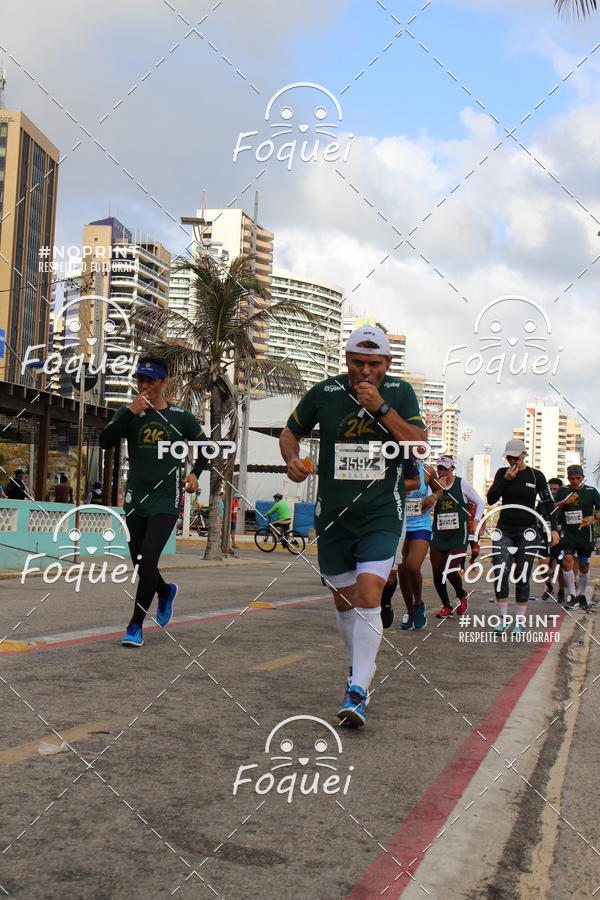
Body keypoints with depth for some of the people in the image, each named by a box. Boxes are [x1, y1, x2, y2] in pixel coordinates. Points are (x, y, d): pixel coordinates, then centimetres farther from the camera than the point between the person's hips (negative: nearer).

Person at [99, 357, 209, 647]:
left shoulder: (181, 416, 2)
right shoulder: (128, 413, 4)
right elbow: (105, 442, -11)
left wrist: (194, 474, 1)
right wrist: (131, 412, -16)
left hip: (166, 501, -3)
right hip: (135, 499, 3)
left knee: (147, 561, -15)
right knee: (140, 564, 11)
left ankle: (135, 626, -4)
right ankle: (166, 591, 44)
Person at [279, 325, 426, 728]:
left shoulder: (400, 392, 0)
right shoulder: (324, 393, 1)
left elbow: (421, 445, -9)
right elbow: (290, 432, 14)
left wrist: (381, 408, -17)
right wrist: (293, 459, -7)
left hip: (381, 517, -2)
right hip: (332, 515, 2)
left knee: (368, 595, -18)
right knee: (344, 600, 10)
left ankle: (358, 692, -15)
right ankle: (363, 666, 34)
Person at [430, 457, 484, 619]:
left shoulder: (462, 484, 0)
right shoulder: (434, 485, 5)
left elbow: (480, 503, 11)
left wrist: (476, 521, -2)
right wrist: (437, 492, -15)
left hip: (458, 536, -3)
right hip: (438, 536, 3)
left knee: (451, 571, -13)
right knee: (437, 573, 0)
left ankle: (462, 595, 20)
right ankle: (446, 606, 20)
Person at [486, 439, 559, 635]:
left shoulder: (536, 475, -1)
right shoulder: (502, 473, 5)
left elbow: (548, 503, 3)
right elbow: (491, 499, -2)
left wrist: (553, 529, -5)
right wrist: (506, 479, -12)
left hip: (527, 531, -2)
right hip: (504, 530, 2)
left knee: (522, 576, -2)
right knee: (500, 572, -10)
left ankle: (519, 622, 6)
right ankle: (502, 619, -1)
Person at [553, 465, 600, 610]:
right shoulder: (562, 491, 4)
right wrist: (563, 502, -15)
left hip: (585, 533, 0)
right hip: (568, 533, 0)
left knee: (584, 565, 8)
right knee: (567, 560, -15)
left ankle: (581, 594, 28)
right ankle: (572, 595, -4)